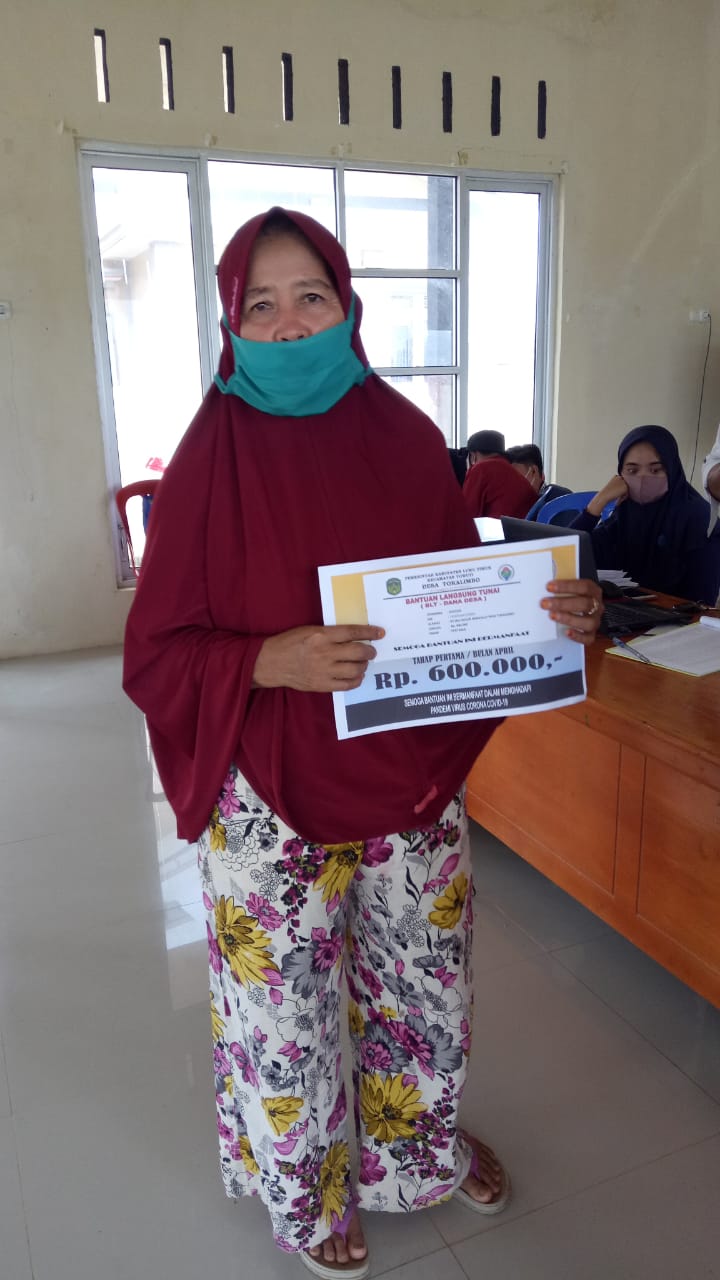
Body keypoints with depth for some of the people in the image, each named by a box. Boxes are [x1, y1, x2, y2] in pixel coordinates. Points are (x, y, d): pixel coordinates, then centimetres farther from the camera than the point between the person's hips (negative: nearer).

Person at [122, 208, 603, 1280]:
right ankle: (303, 1189, 48)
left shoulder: (405, 439, -3)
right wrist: (273, 660, -29)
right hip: (275, 794, -3)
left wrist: (553, 612, -14)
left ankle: (426, 1140, 54)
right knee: (287, 998, 16)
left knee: (427, 976, 22)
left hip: (413, 776, 4)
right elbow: (155, 656, -11)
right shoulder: (213, 460, -11)